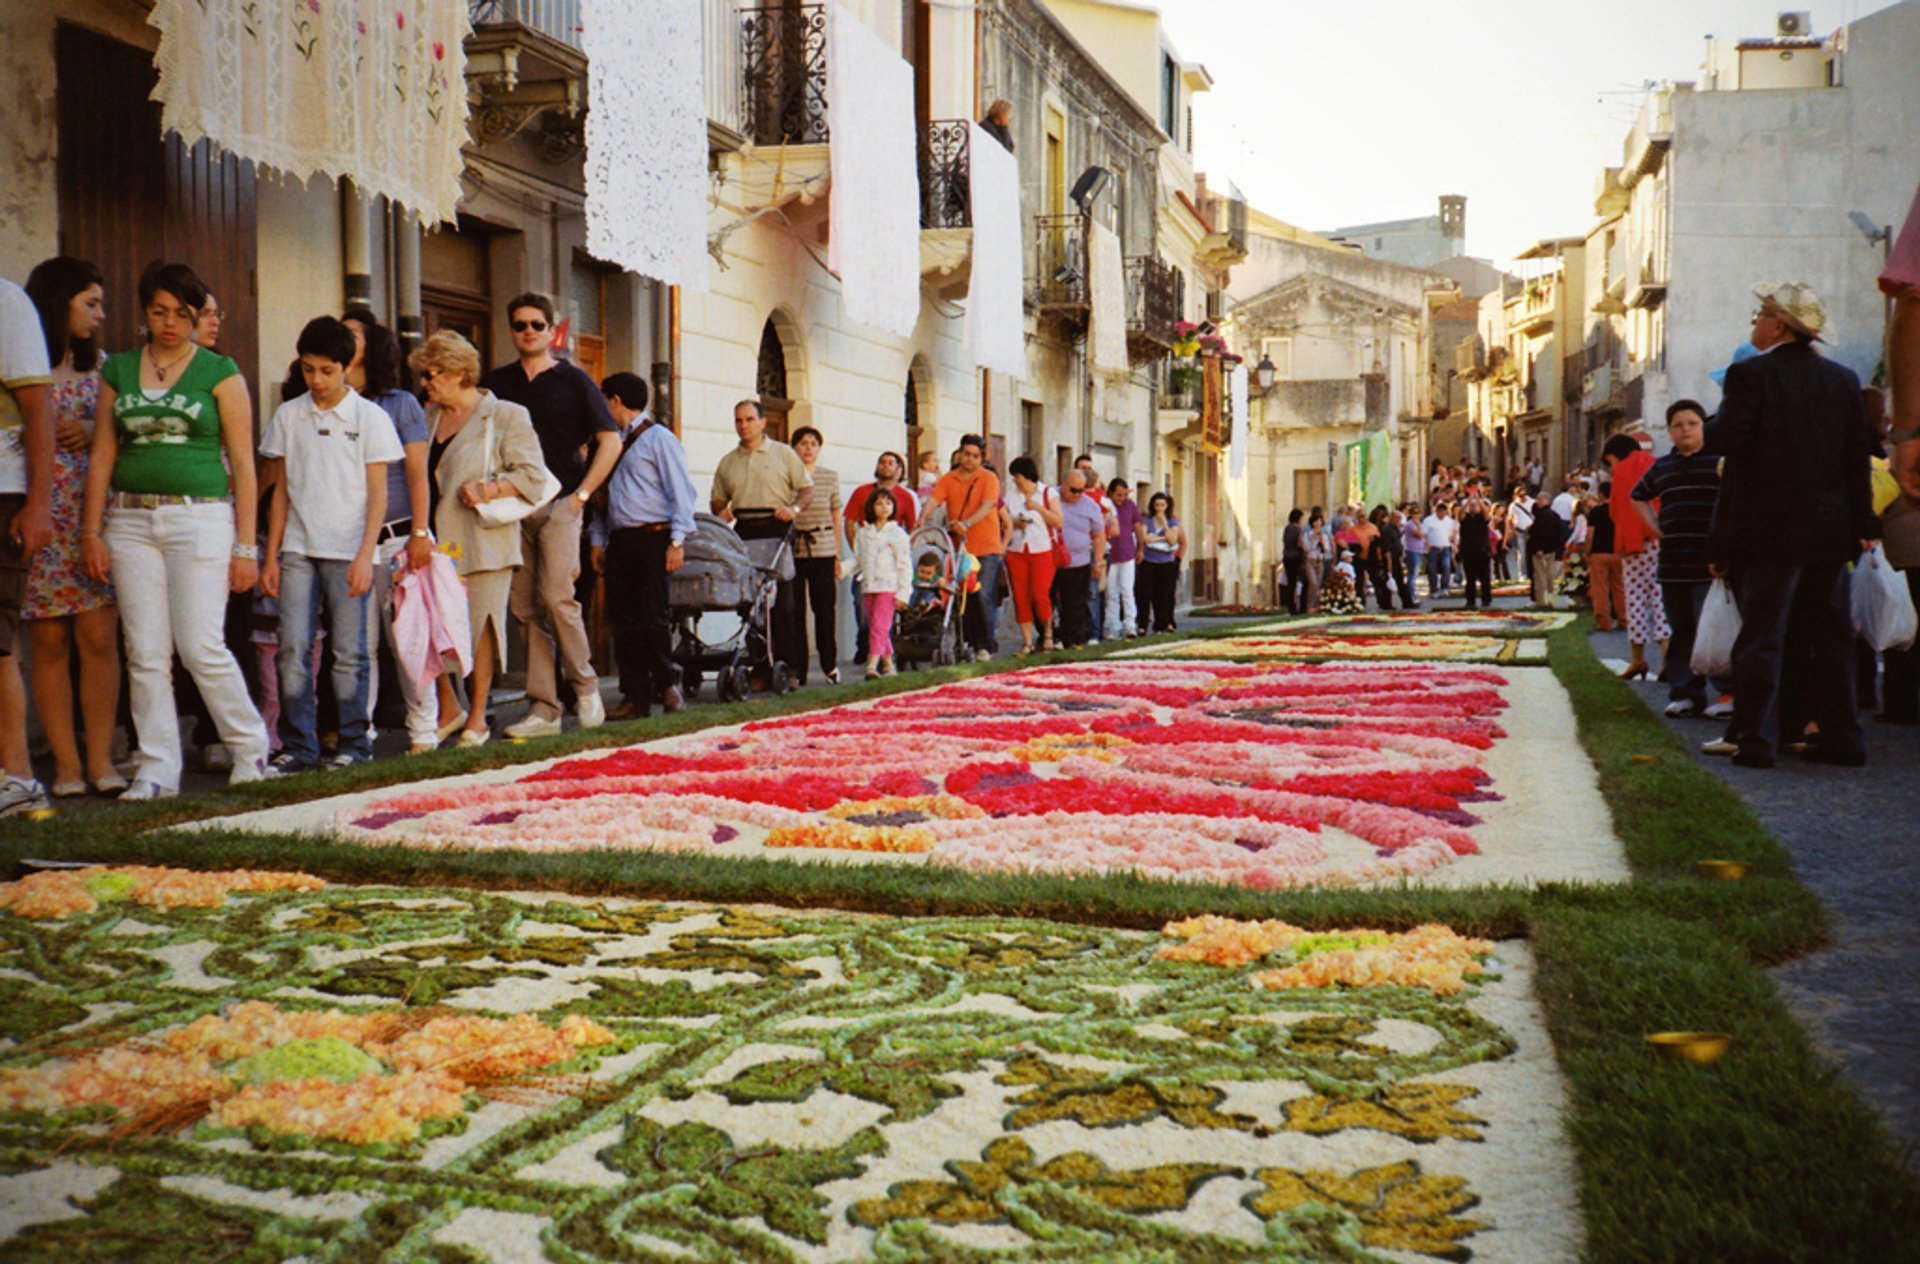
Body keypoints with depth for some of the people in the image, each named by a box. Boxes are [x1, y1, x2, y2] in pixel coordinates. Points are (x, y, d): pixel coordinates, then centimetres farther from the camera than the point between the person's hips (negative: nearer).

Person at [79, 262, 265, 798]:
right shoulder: (118, 370, 13)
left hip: (200, 517, -4)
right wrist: (91, 531, 4)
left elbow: (243, 465, 0)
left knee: (201, 647, -9)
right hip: (131, 521, 4)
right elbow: (102, 456, 12)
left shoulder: (220, 372, 3)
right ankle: (157, 770, 9)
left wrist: (245, 546, -4)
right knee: (145, 654, 2)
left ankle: (251, 750, 10)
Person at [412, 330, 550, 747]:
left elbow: (533, 475, -5)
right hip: (436, 542, 5)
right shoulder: (427, 418, 18)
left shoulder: (506, 417, 0)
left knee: (479, 629, -1)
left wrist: (488, 489, -19)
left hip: (482, 540, -5)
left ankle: (477, 719, 10)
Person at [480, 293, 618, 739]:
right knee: (524, 606, 0)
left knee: (557, 596, -15)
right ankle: (543, 708, 3)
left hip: (559, 504, -4)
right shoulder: (496, 383, 15)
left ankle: (585, 685, 4)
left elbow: (610, 441, 4)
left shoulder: (573, 381, 6)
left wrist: (582, 493, -4)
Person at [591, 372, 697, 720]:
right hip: (619, 541, 7)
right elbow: (603, 494, 21)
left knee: (651, 619, -7)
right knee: (624, 622, 3)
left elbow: (681, 492, -7)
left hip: (652, 538, -7)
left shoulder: (658, 438, -2)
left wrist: (677, 542, -13)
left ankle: (666, 685, 8)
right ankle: (635, 696, 5)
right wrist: (598, 541, 13)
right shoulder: (613, 443, 19)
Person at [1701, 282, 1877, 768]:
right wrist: (1863, 522, 13)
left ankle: (1755, 740, 0)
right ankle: (1842, 738, 17)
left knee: (1761, 637, -1)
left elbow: (1722, 440, -18)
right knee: (1830, 637, 12)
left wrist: (1711, 424, 5)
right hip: (1830, 531, 6)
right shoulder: (1843, 378, 8)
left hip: (1769, 528, -5)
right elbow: (1859, 454, 9)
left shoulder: (1751, 375, -11)